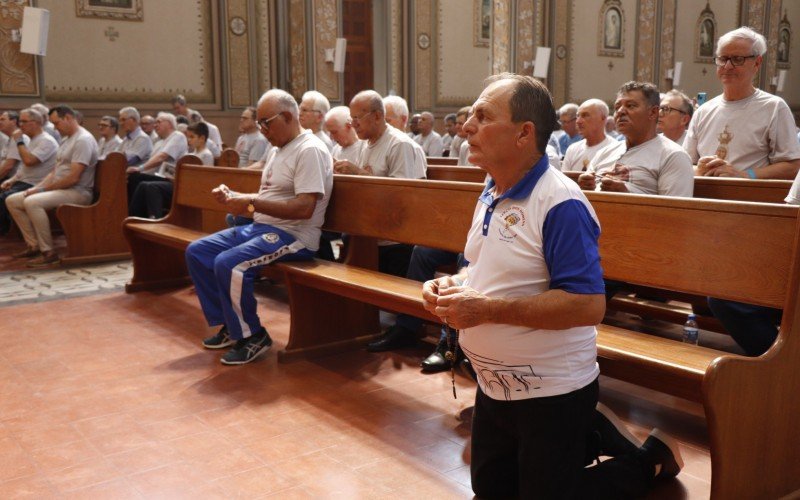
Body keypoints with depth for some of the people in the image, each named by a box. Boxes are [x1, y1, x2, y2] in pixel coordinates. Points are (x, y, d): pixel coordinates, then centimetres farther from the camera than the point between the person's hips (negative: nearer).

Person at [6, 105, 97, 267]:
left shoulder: (83, 140, -15)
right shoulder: (66, 139, 18)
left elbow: (73, 178, -22)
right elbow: (55, 171, 18)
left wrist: (44, 189, -14)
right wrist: (37, 187, 1)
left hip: (77, 192, -10)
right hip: (60, 189, 10)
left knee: (32, 202, -32)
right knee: (12, 201, 6)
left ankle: (48, 252, -23)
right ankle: (34, 245, 5)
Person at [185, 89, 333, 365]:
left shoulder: (310, 150, -14)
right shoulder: (277, 150, 17)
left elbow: (304, 208, -25)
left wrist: (251, 202, -23)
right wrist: (233, 196, 4)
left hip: (294, 236, -10)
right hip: (261, 227, 10)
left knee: (228, 263, -29)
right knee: (197, 252, 5)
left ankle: (251, 336, -8)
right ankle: (229, 325, 12)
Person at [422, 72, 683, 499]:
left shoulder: (559, 204, -24)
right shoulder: (490, 194, 5)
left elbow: (588, 305, -31)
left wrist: (487, 308, -30)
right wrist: (453, 286, -6)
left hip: (551, 393, -9)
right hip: (494, 385, 9)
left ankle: (649, 460, 28)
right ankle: (593, 435, 35)